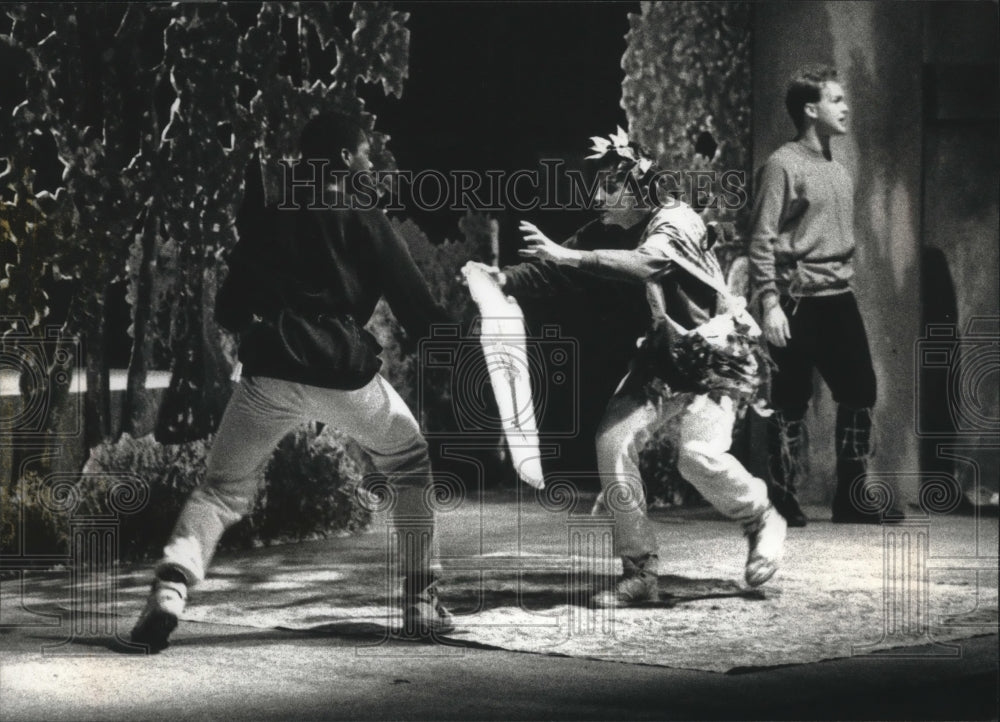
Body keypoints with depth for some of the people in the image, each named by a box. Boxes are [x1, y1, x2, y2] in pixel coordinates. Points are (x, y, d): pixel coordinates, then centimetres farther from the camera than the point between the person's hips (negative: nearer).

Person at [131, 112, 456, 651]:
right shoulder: (366, 223, 7)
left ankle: (170, 590, -19)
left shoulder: (265, 221, 15)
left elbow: (229, 313, 18)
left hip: (270, 370, 2)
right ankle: (421, 603, 16)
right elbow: (415, 305, 5)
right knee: (410, 469, 23)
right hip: (345, 372, -2)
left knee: (221, 489, 9)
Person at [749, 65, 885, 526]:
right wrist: (770, 303, -19)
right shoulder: (783, 166, -7)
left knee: (859, 392, 5)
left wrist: (846, 281, 14)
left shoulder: (837, 171, 16)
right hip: (799, 301, -7)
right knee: (791, 402, -1)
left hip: (839, 299, 7)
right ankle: (784, 501, 6)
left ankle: (850, 499, 12)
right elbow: (762, 240, -12)